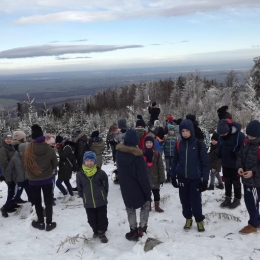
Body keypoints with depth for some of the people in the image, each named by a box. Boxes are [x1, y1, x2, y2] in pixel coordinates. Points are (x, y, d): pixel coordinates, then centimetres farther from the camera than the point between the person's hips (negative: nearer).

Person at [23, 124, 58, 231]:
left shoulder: (28, 150, -18)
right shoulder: (50, 150, -17)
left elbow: (25, 165, -4)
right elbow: (55, 165, -3)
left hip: (33, 180, 0)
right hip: (47, 180, 0)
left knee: (37, 202, 17)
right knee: (48, 201, 14)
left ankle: (41, 223, 27)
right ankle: (49, 223, 18)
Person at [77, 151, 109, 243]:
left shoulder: (101, 173, -12)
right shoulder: (80, 174, -8)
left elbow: (105, 186, 1)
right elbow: (79, 188, 5)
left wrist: (103, 196, 5)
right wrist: (84, 197, 8)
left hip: (101, 201, -1)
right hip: (88, 202, 2)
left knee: (102, 218, 10)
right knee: (91, 219, 16)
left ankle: (101, 232, 29)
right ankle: (95, 231, 39)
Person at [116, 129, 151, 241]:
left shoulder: (119, 152, -6)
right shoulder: (137, 155, -22)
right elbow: (143, 176, -19)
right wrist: (148, 192, -12)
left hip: (125, 189, 4)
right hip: (137, 189, -4)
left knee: (130, 209, 19)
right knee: (145, 205, 18)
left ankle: (133, 231, 21)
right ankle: (142, 229, 13)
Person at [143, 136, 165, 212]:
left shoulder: (157, 153, -4)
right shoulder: (142, 153, -3)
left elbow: (161, 166, -4)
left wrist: (162, 178, -6)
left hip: (155, 177, -1)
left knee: (156, 192, 9)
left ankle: (157, 206, 24)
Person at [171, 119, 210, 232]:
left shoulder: (199, 144, -9)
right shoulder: (179, 145, 1)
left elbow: (205, 163, -6)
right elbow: (175, 161, 9)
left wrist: (204, 179, -10)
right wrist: (173, 176, 8)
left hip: (195, 178, -3)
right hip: (182, 178, 3)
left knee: (196, 201, 2)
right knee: (185, 200, 13)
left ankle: (199, 220, 25)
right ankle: (188, 219, 33)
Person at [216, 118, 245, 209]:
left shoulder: (239, 135, -23)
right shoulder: (221, 136, -7)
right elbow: (219, 147, 9)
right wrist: (218, 155, -4)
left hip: (236, 164, -5)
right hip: (225, 163, 5)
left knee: (236, 182, 11)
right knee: (227, 181, 17)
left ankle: (237, 199, 27)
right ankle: (228, 198, 32)